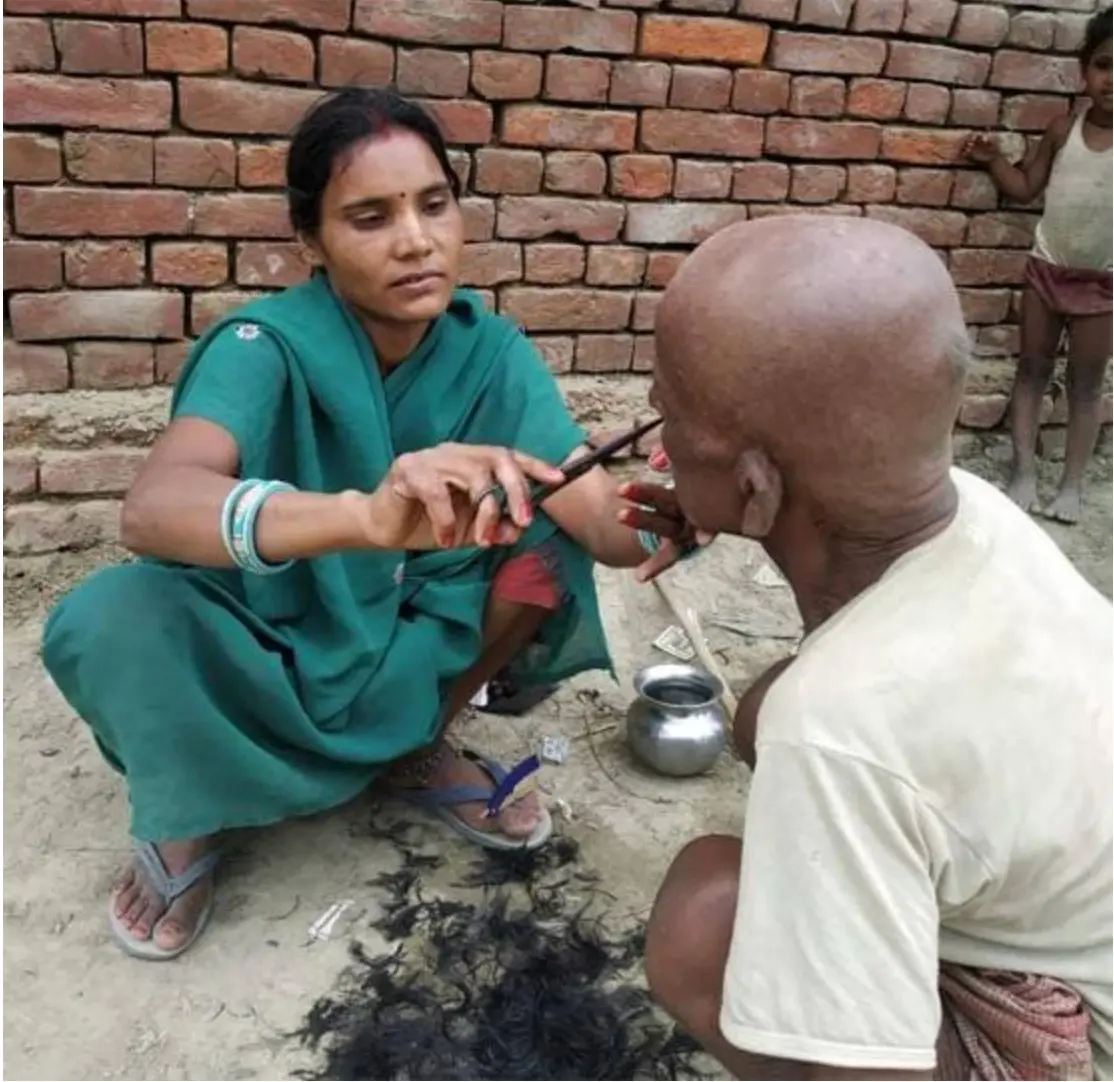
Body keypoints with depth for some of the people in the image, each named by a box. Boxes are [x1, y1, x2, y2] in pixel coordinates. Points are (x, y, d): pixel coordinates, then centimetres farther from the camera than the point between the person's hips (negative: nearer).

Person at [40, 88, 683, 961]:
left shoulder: (490, 350, -13)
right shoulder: (267, 345, -24)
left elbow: (604, 520, -24)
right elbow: (153, 506, -44)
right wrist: (368, 516, -62)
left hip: (403, 647, 4)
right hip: (258, 653, -3)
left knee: (553, 543, -19)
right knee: (109, 620, -33)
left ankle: (424, 749, 5)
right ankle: (181, 822, 0)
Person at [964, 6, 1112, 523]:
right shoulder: (1064, 129, -1)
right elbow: (1026, 187, 8)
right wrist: (994, 158, -3)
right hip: (1046, 269, 3)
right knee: (1031, 370, 8)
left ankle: (1071, 484, 15)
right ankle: (1024, 473, 17)